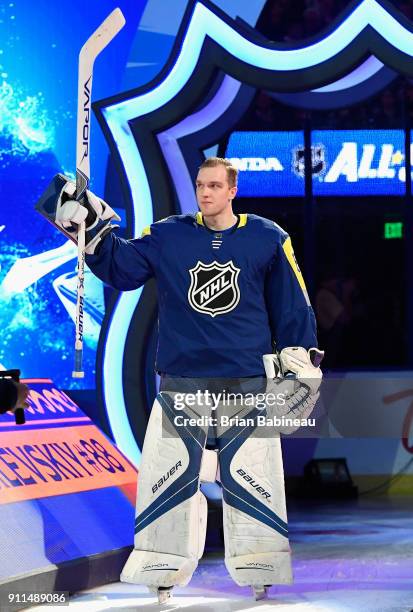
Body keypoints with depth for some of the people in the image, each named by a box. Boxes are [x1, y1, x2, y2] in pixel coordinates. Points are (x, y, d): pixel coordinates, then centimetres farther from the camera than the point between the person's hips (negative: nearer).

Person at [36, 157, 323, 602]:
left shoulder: (268, 239, 1)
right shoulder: (168, 236, 4)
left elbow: (293, 306, 5)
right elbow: (119, 268, 5)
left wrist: (302, 362, 4)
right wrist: (91, 231, -8)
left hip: (248, 383, -1)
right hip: (182, 384, 1)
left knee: (250, 474, 2)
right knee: (169, 470, 0)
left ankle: (260, 573, 13)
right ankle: (163, 573, 9)